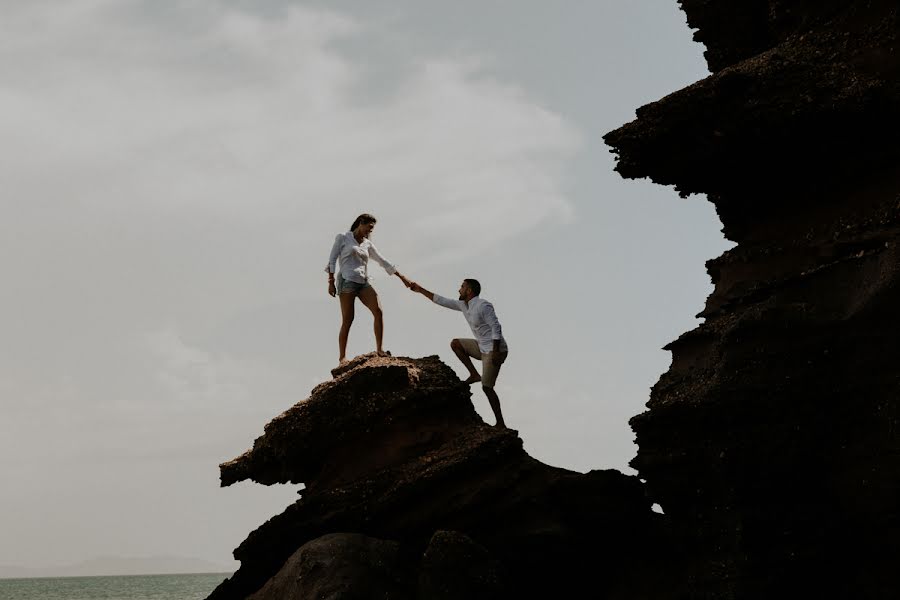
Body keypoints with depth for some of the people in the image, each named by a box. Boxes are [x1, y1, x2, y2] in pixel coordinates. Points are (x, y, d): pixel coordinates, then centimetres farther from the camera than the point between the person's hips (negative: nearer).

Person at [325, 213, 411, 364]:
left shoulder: (368, 244, 20)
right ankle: (342, 357, -6)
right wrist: (331, 282, -5)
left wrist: (402, 277, 19)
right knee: (348, 320, -11)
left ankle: (379, 349, -13)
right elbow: (332, 260, 4)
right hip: (347, 281, -5)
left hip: (364, 283, 5)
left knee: (378, 311, -16)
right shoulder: (342, 238, 8)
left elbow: (383, 261, 22)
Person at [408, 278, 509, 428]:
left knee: (487, 387, -9)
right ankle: (474, 375, 6)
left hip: (494, 349, -9)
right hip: (483, 347, 9)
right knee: (455, 344, 13)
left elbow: (496, 327, -23)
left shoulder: (483, 306, -18)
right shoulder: (464, 305, 9)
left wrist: (496, 352, -28)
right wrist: (420, 290, 20)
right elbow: (442, 301, 18)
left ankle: (500, 424, -4)